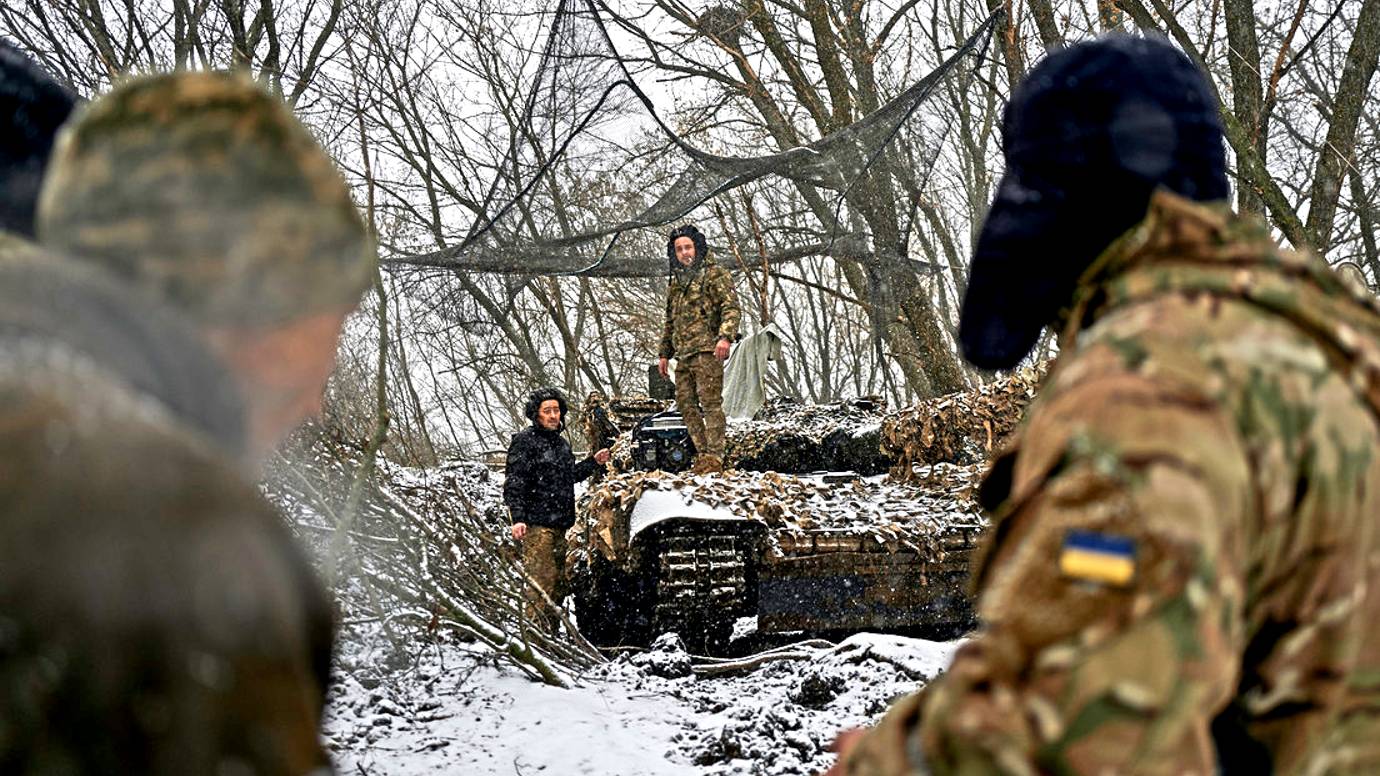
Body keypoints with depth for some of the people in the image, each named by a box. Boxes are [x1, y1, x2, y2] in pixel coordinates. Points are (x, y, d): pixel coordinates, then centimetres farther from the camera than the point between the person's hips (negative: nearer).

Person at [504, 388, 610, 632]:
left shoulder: (561, 443, 18)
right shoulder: (524, 441, -7)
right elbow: (514, 484, -13)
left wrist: (593, 463, 23)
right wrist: (517, 518, -22)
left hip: (561, 525, 8)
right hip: (536, 524, -8)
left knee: (559, 582, 12)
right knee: (541, 582, -12)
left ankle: (552, 634, 21)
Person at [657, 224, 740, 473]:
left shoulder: (714, 274, 1)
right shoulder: (675, 283, 23)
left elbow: (731, 308, -9)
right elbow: (669, 321, 30)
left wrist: (725, 336, -23)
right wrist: (664, 353, 25)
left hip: (707, 350, -8)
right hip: (683, 355, 8)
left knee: (711, 403, -12)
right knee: (685, 404, 4)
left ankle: (714, 456, -14)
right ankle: (702, 453, 8)